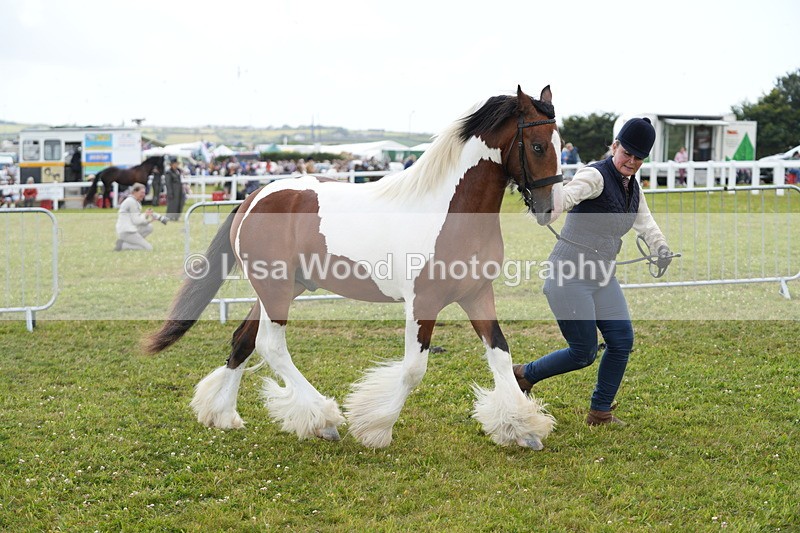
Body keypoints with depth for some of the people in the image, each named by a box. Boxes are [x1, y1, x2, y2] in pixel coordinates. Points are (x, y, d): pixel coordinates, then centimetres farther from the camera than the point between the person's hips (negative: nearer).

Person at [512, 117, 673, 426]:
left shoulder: (633, 187, 11)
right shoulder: (595, 175, -16)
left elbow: (645, 222, 18)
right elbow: (569, 195, -35)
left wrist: (661, 247, 2)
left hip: (603, 277, 8)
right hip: (569, 276, -8)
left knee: (622, 340, 0)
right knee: (584, 353, -4)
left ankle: (600, 412, 15)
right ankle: (524, 375, 19)